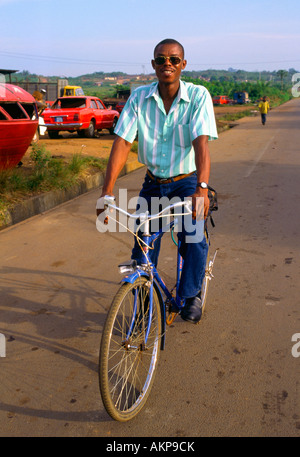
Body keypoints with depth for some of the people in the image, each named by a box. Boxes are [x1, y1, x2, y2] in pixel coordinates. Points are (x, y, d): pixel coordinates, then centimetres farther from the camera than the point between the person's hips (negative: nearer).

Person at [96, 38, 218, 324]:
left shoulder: (198, 96, -14)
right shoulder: (139, 97, -7)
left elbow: (201, 143, -26)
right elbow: (122, 142, -14)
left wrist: (202, 189, -42)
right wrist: (107, 191, -24)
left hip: (187, 182, -2)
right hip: (153, 183, 2)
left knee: (193, 237, -23)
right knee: (143, 245, -3)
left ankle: (192, 295, 4)